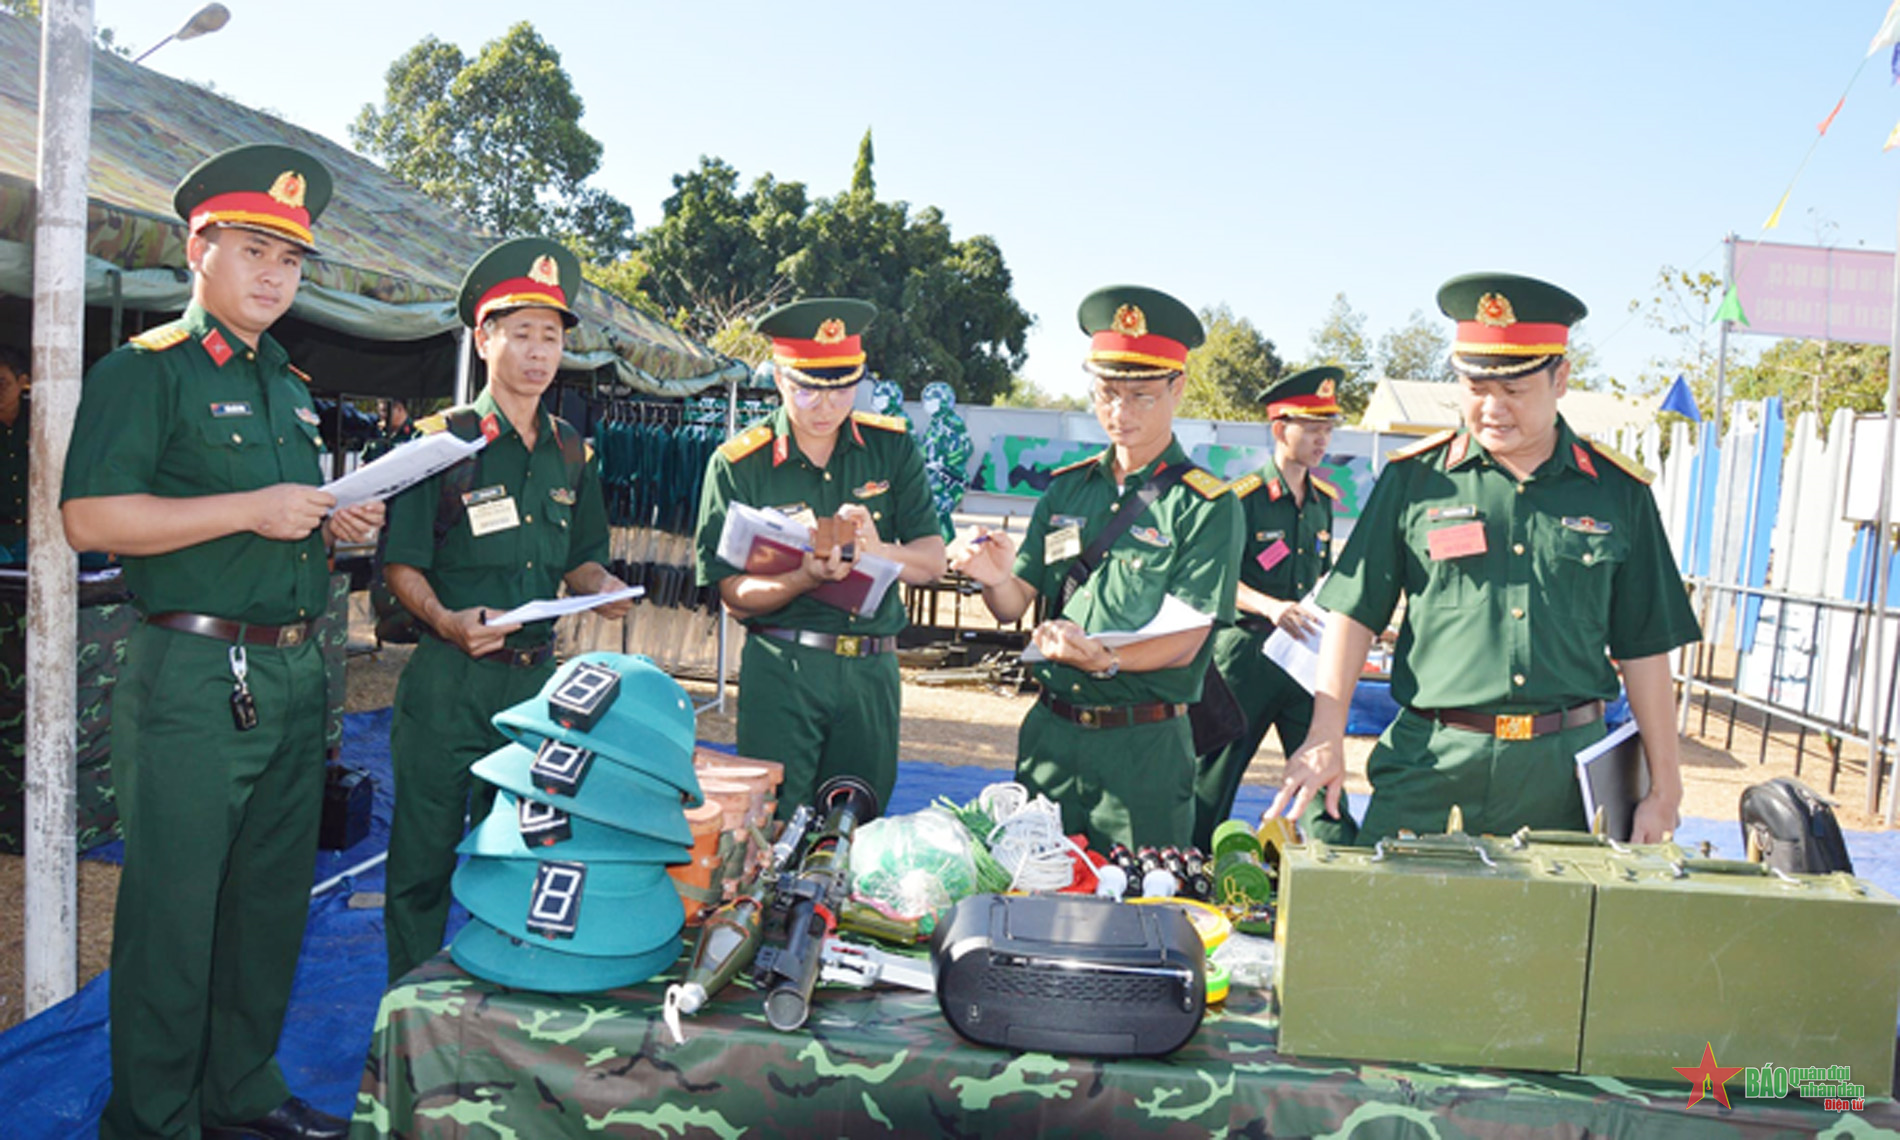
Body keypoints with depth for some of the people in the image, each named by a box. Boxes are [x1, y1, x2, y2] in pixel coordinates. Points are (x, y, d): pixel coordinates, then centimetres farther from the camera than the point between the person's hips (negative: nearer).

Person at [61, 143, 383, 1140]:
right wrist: (252, 509, -19)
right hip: (192, 678, -7)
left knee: (272, 902, 14)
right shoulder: (143, 369, -4)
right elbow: (90, 518, -16)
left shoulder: (290, 385, 19)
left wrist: (338, 524, 7)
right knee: (173, 911, 1)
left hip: (295, 676, 7)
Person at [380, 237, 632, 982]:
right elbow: (400, 564, -5)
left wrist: (602, 587, -2)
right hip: (450, 678, -4)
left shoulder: (571, 452, 11)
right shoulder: (442, 442, -4)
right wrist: (447, 621, -23)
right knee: (425, 855, 3)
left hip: (538, 675, 5)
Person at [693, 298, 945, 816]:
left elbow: (933, 561, 2)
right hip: (780, 670, -2)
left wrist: (879, 550, -19)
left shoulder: (891, 447, 5)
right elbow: (735, 595, -5)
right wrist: (805, 579, -23)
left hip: (872, 670, 3)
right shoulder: (738, 465, -2)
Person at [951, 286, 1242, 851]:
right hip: (1050, 729, 4)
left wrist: (1106, 660, -28)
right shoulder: (1066, 489, 9)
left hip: (1145, 745, -4)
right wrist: (995, 580, -17)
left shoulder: (1207, 506, -5)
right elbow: (1014, 607, 5)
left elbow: (1185, 642, -11)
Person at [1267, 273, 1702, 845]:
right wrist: (1326, 735, -8)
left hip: (1565, 769, 1)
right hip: (1431, 761, -1)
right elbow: (1354, 613, 3)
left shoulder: (1617, 492, 6)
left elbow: (1644, 650, 9)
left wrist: (1663, 791, 8)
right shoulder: (1414, 479, 3)